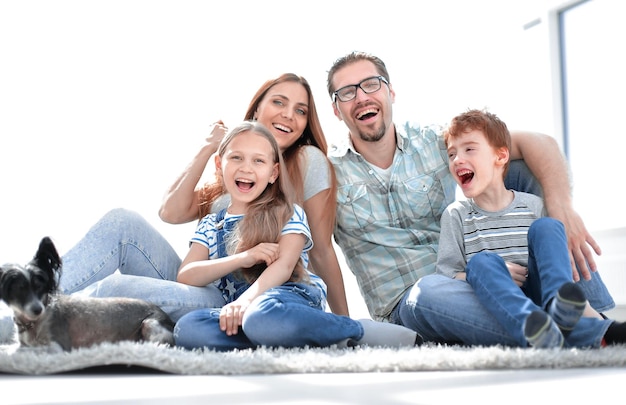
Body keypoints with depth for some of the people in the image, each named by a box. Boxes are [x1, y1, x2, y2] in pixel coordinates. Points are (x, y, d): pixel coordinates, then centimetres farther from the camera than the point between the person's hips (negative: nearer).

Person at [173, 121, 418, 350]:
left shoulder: (288, 215, 11)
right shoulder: (210, 226, 22)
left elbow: (284, 266, -7)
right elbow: (185, 276, 6)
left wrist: (246, 300, -26)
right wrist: (243, 257, -9)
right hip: (240, 312, 4)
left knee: (262, 317, -43)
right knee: (187, 328, -31)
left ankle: (363, 332, -23)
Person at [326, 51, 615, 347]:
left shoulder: (433, 142, 2)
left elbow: (537, 143, -6)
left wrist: (561, 208, -23)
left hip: (474, 277, 4)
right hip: (408, 307, -3)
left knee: (523, 168, -8)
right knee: (429, 292, -39)